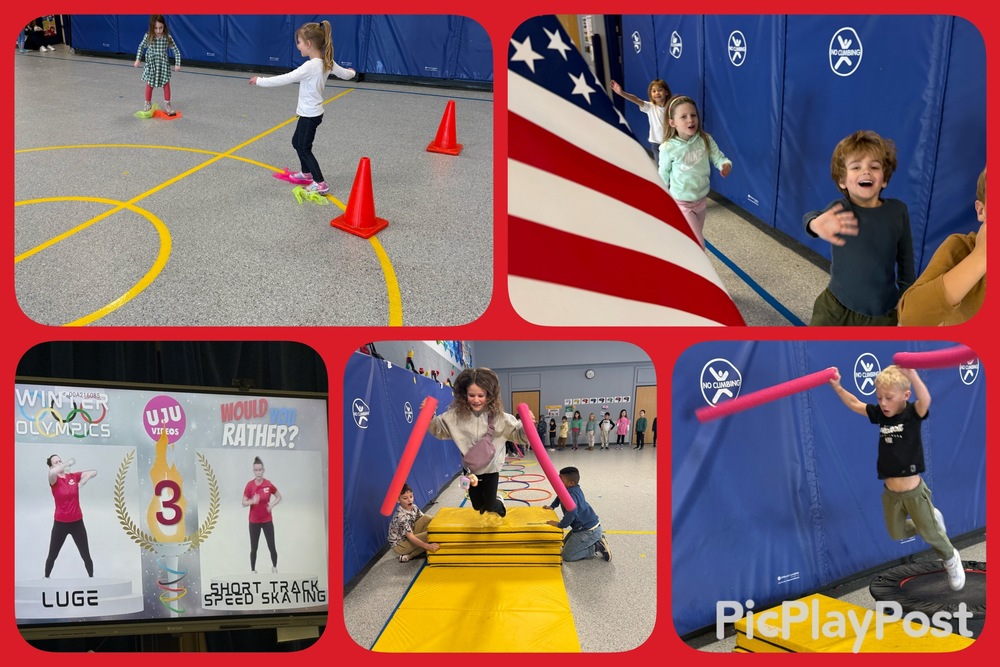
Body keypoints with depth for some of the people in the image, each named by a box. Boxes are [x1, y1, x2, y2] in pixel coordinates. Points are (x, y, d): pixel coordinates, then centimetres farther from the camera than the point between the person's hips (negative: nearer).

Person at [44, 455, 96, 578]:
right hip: (60, 523, -2)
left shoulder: (73, 476, 0)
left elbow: (94, 472, 2)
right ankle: (46, 578, 32)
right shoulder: (54, 480, -10)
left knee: (86, 555, 4)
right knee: (52, 555, 12)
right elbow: (52, 472, -35)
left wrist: (82, 483, -8)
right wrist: (68, 463, -25)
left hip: (77, 522, 2)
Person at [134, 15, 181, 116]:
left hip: (163, 65, 0)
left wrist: (177, 64, -17)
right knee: (149, 85, 10)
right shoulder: (148, 37, -13)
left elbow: (176, 51, -10)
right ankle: (148, 104, 28)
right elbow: (141, 47, 4)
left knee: (166, 85, 3)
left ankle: (167, 105, 18)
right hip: (151, 64, 1)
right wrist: (138, 59, -1)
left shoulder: (168, 38, -15)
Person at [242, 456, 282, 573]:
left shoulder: (268, 484, -7)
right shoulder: (249, 485, -8)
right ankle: (253, 571, 16)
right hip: (254, 521, 0)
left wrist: (272, 504, -11)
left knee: (272, 547, 0)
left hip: (267, 520, 0)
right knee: (253, 548, 3)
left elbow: (279, 497, 7)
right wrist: (252, 501, -25)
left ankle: (274, 567, 23)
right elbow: (244, 503, -4)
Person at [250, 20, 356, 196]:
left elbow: (286, 79, -27)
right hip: (313, 112, 9)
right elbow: (345, 74, 14)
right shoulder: (327, 63, -1)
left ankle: (320, 183, -1)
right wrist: (351, 72, 38)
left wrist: (260, 81, -20)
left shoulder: (310, 66, -26)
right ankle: (306, 174, 38)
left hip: (309, 114, -9)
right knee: (297, 142, 23)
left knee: (304, 147, 0)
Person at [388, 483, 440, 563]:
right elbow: (410, 537, -36)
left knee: (428, 518, -7)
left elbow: (424, 518, 3)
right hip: (399, 545, -8)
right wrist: (428, 546, -45)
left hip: (409, 536, 8)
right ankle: (408, 556, -10)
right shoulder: (401, 516, -33)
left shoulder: (413, 507, -8)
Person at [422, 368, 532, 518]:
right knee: (478, 507, 18)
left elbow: (518, 435, -14)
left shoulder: (498, 416, -18)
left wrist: (527, 425, -35)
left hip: (491, 469, -2)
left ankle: (498, 503, 46)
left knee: (490, 507, 9)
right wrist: (429, 417, -19)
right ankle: (495, 501, 54)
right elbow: (439, 429, -1)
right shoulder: (456, 415, -14)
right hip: (470, 469, 2)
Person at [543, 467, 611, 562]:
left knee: (567, 556, -6)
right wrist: (552, 506, 24)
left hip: (589, 531, -10)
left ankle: (597, 548, -4)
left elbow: (571, 512, -44)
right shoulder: (575, 489, 6)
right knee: (565, 544, 29)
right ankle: (597, 540, 17)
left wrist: (560, 525, -30)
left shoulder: (571, 494, -26)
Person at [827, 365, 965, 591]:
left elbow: (926, 400, -36)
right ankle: (931, 519, 41)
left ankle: (952, 560, 38)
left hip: (913, 491, -5)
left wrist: (912, 375, -52)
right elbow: (854, 404, 5)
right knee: (897, 534, 16)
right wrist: (837, 386, -11)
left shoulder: (913, 414, -15)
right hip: (890, 493, 5)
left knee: (930, 533, 9)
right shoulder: (881, 414, -1)